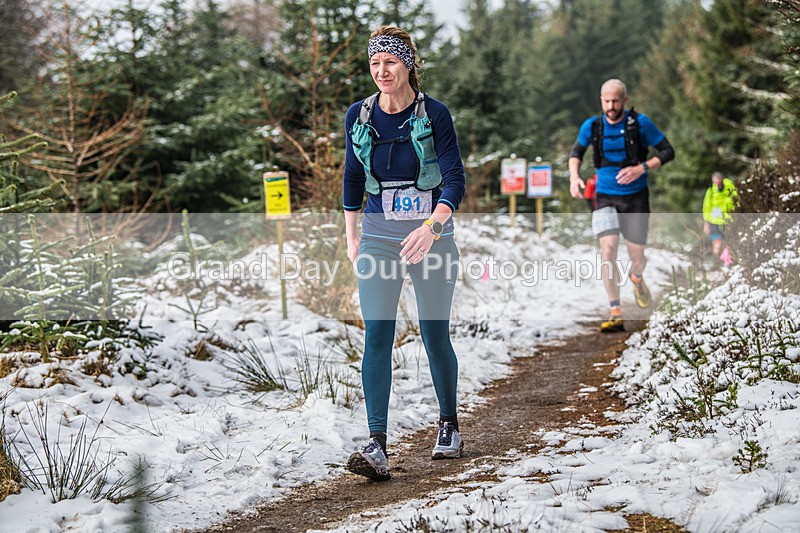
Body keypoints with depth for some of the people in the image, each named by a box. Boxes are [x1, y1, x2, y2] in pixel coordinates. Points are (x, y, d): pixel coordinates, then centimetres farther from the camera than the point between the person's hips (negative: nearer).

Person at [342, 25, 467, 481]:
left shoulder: (435, 114, -8)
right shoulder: (359, 115, 3)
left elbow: (455, 180, -15)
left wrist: (431, 227, -30)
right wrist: (351, 235, 15)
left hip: (432, 235, -2)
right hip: (378, 238, 2)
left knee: (436, 335, 4)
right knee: (377, 335, -10)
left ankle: (449, 425, 28)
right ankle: (377, 446, -15)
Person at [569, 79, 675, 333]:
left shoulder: (640, 123, -10)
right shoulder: (592, 126, -3)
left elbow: (668, 151, -5)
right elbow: (576, 152, 15)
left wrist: (641, 168, -20)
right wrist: (574, 176, -4)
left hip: (636, 198, -1)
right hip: (605, 197, 1)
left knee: (636, 258, 3)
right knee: (608, 250, -19)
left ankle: (637, 278, 43)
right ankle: (615, 314, -18)